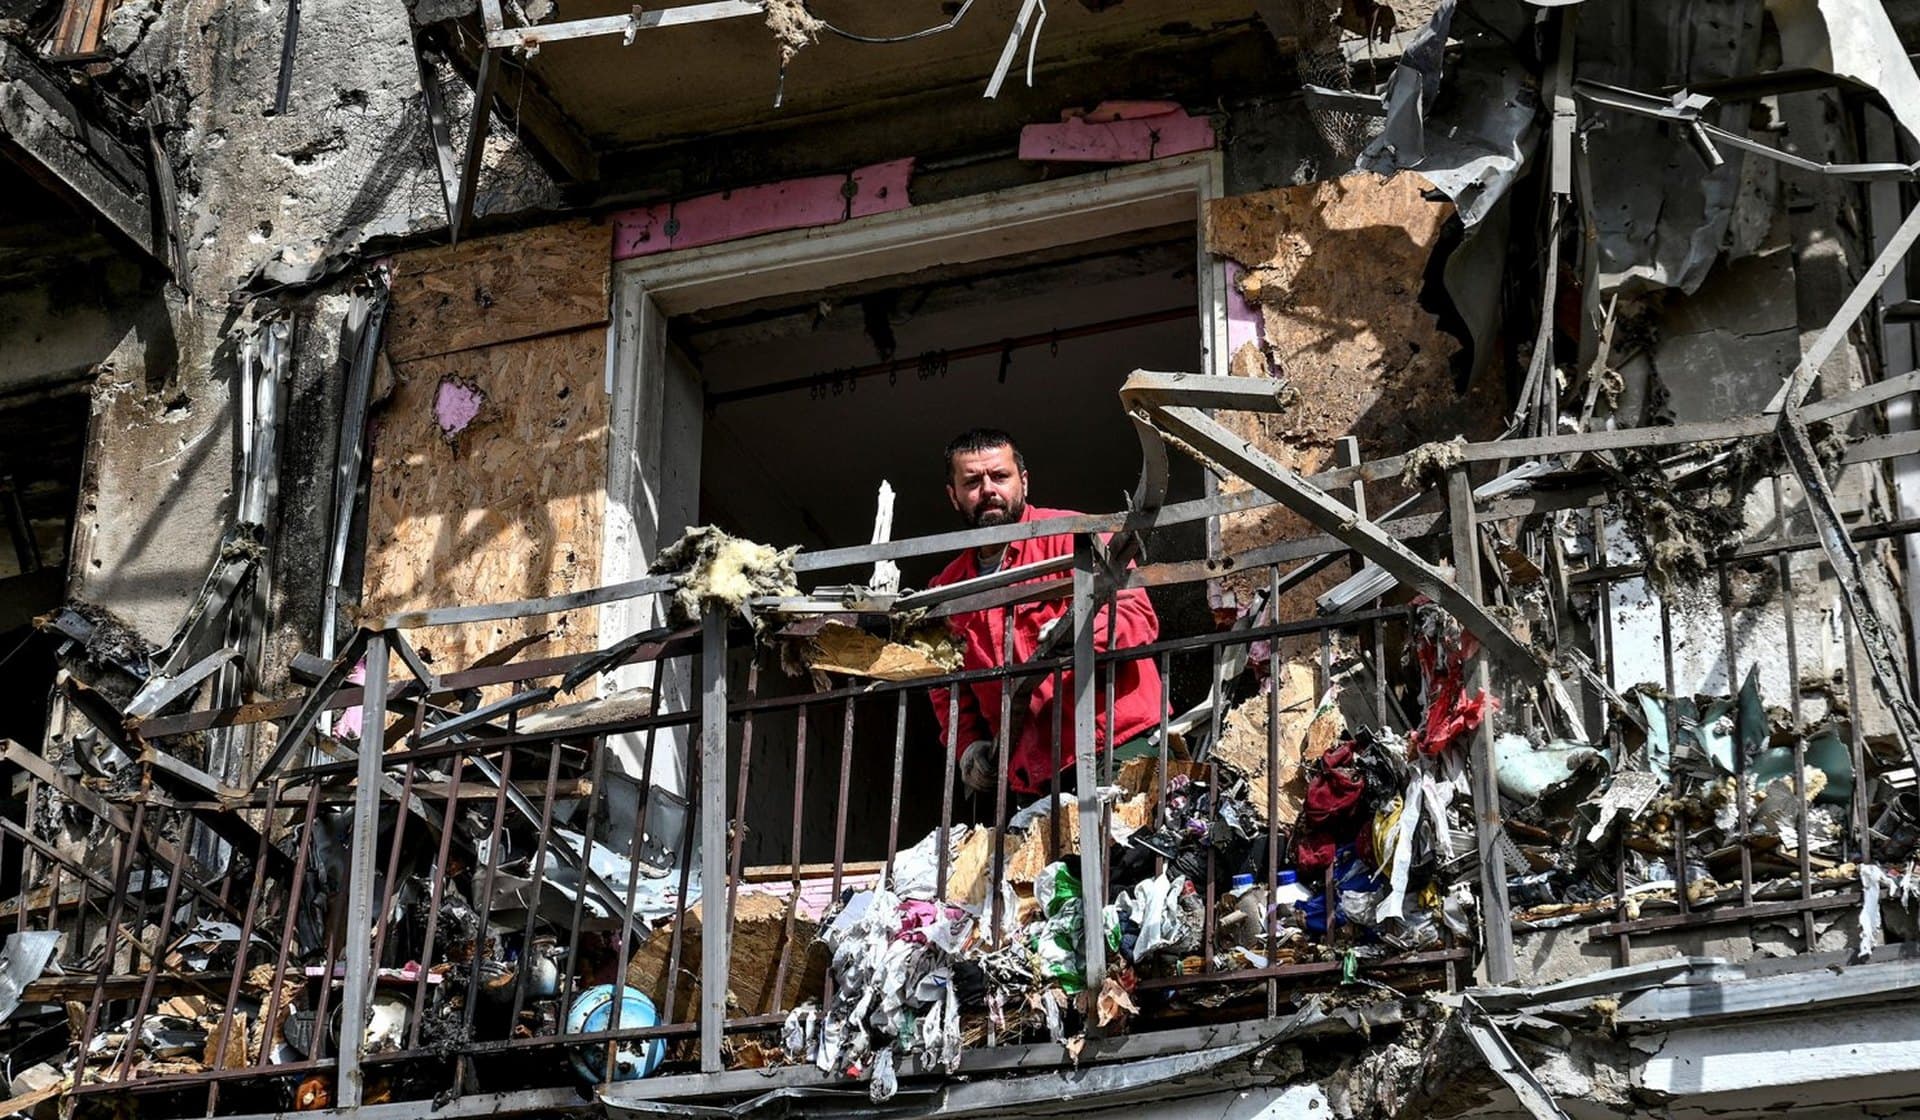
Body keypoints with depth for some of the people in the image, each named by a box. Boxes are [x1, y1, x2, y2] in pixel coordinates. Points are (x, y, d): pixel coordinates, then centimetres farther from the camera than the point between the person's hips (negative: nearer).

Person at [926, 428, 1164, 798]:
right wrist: (967, 745, 8)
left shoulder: (1070, 534, 2)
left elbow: (1139, 615, -7)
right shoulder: (946, 589, 18)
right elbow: (946, 688, 26)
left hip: (1120, 744, -4)